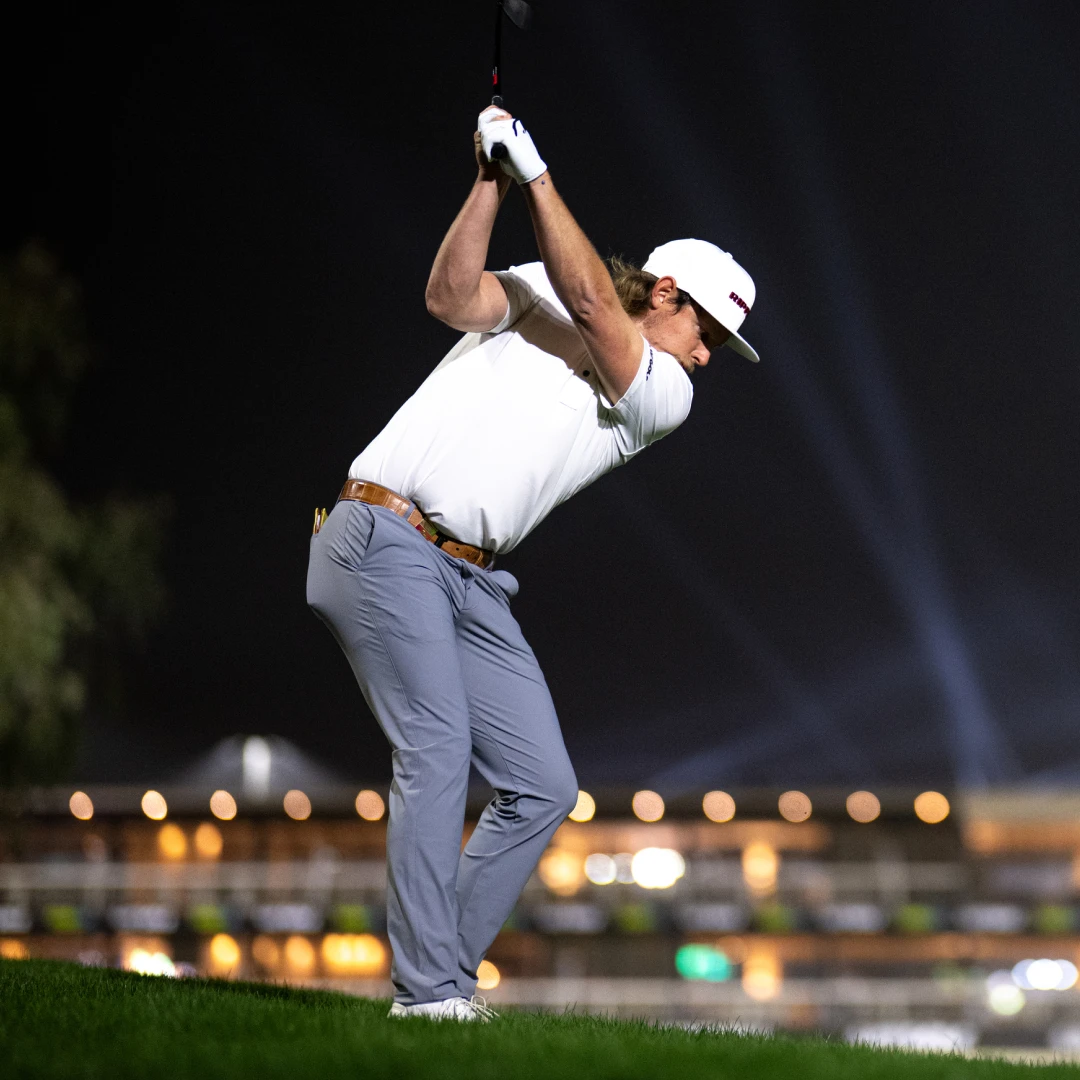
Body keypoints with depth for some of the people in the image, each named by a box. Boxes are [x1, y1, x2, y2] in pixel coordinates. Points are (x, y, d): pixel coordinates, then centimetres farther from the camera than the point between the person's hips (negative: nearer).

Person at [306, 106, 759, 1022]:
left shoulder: (664, 400, 9)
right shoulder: (534, 294, 7)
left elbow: (590, 301, -6)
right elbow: (451, 296, -12)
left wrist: (535, 173, -7)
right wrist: (492, 181, -18)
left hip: (471, 582, 6)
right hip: (384, 540, -5)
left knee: (543, 784, 0)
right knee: (437, 754, -18)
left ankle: (445, 976, 7)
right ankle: (426, 992, -19)